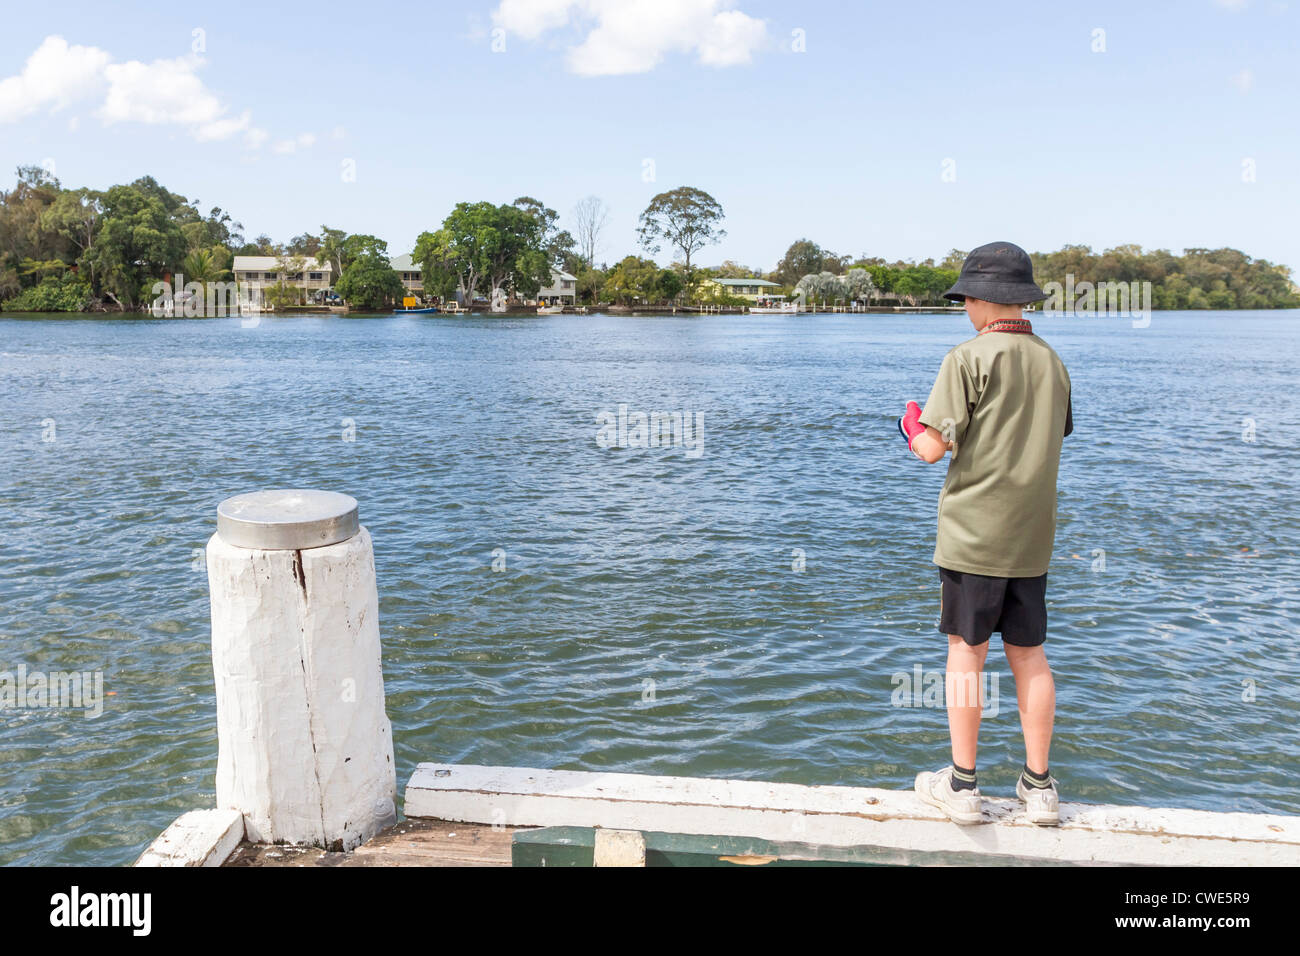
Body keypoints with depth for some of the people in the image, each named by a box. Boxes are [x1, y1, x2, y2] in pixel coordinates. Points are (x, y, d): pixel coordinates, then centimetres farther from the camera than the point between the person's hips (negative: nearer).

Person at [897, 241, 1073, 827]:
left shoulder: (969, 359, -12)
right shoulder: (1053, 363, 8)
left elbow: (933, 449, -15)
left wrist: (911, 425, 6)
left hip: (974, 533, -5)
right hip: (1031, 537, 6)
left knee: (966, 652, 3)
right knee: (1029, 655, 11)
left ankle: (962, 785, 12)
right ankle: (1039, 787, 18)